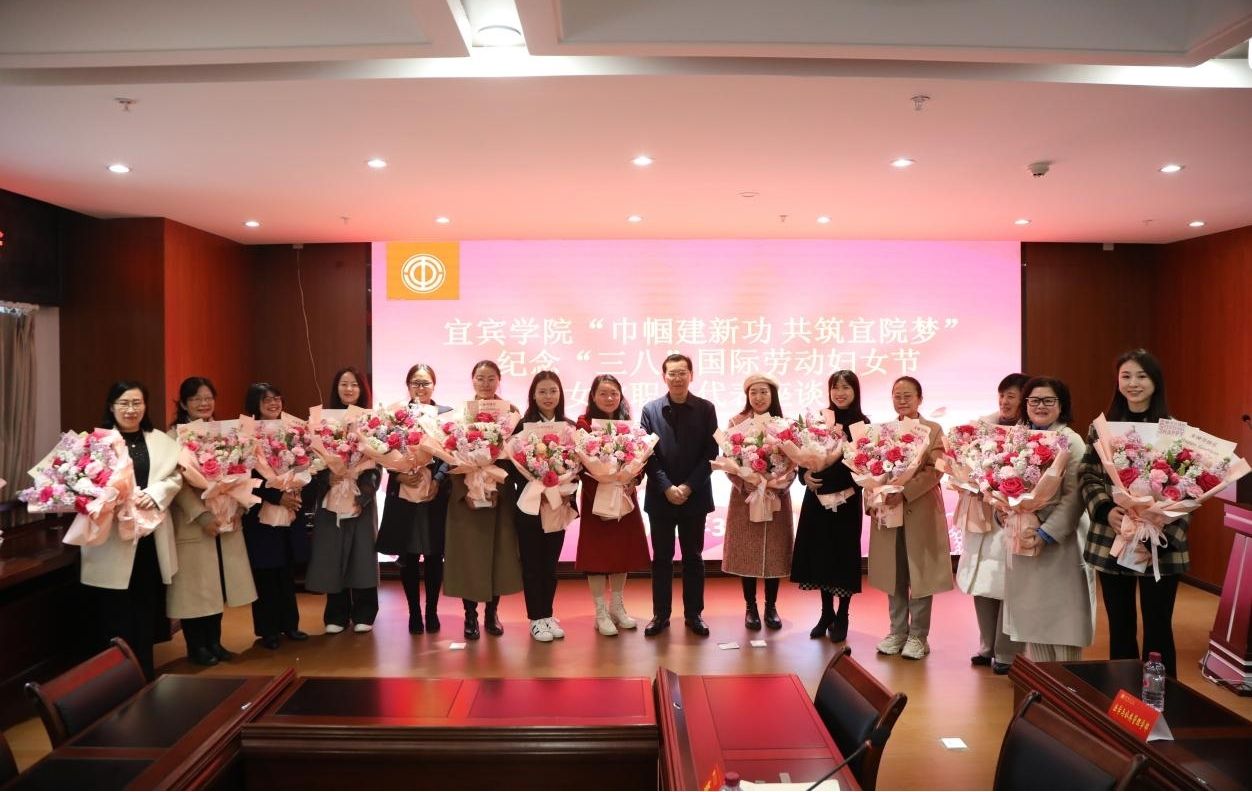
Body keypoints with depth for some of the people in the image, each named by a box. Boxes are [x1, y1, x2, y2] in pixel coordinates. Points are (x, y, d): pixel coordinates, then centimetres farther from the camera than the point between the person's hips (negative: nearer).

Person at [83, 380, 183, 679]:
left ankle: (144, 674, 25)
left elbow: (174, 477, 3)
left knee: (146, 610, 12)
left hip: (151, 535, 4)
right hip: (111, 538, -4)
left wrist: (153, 494, -15)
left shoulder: (160, 441, 13)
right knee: (114, 614, 2)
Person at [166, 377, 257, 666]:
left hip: (225, 519, 5)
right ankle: (196, 646, 14)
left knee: (218, 582, 11)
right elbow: (177, 482, -14)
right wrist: (202, 515, -20)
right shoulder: (174, 436, -7)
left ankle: (214, 642, 23)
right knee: (195, 585, 2)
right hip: (192, 522, -5)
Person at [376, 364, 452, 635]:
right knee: (408, 557, 5)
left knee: (434, 556, 5)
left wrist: (436, 480, -15)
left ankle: (432, 611, 19)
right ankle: (414, 612, 17)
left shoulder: (447, 414, 4)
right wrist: (400, 475, -16)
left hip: (437, 495, 0)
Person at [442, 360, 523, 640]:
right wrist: (466, 490, -14)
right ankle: (470, 615, 13)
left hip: (501, 493, 1)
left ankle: (492, 612, 19)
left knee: (498, 552, 5)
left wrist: (496, 487, -13)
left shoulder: (510, 411, 3)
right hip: (465, 494, -1)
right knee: (468, 553, 2)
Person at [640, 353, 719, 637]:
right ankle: (660, 614, 18)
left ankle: (693, 614, 20)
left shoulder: (706, 409, 1)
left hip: (695, 495, 0)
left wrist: (688, 486, -12)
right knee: (661, 558, 8)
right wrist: (667, 488, -12)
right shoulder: (650, 410, 1)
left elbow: (711, 453, -3)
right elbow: (647, 454, -3)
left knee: (693, 557, 9)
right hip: (660, 496, 0)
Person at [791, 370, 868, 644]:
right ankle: (826, 613, 24)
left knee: (844, 554, 5)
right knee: (820, 553, 9)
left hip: (846, 498, -3)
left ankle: (842, 617, 18)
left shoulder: (862, 423, -4)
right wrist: (804, 474, -8)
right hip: (817, 496, 3)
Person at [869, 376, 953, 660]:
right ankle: (897, 632, 21)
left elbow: (934, 471, -11)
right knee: (894, 574, 9)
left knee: (920, 573, 4)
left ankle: (918, 635, 14)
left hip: (921, 512, -3)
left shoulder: (933, 430, -1)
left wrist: (904, 493, -22)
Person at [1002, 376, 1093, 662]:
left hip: (1058, 542, -5)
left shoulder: (1071, 441, -7)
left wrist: (1045, 534, -21)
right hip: (1021, 538, 5)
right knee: (1031, 614, 13)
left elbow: (1074, 496, -15)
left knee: (1061, 618, 1)